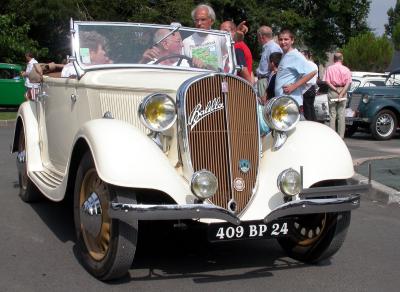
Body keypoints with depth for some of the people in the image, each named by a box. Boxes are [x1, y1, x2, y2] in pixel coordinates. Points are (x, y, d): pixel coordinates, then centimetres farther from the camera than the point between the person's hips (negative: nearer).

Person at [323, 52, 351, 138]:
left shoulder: (329, 68, -1)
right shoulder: (346, 69, 0)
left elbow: (327, 82, -9)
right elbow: (348, 83, -9)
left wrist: (335, 89, -10)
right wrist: (341, 94, -13)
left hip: (332, 92, 0)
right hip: (343, 91, 0)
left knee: (332, 115, 4)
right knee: (341, 115, 4)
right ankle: (341, 136, 4)